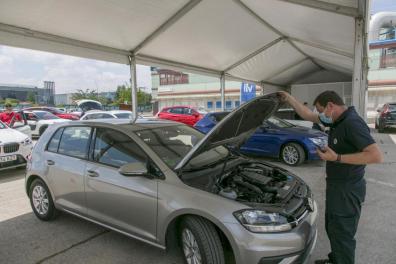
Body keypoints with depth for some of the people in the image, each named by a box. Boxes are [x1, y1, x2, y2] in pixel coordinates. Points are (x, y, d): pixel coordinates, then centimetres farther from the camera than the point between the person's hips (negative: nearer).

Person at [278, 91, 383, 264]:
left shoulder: (352, 123, -23)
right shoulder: (337, 120, 6)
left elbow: (376, 156, -30)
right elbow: (308, 115, 16)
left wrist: (337, 158, -29)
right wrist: (289, 99, 13)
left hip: (347, 190, -10)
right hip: (336, 186, 10)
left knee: (342, 233, 5)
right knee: (332, 227, 25)